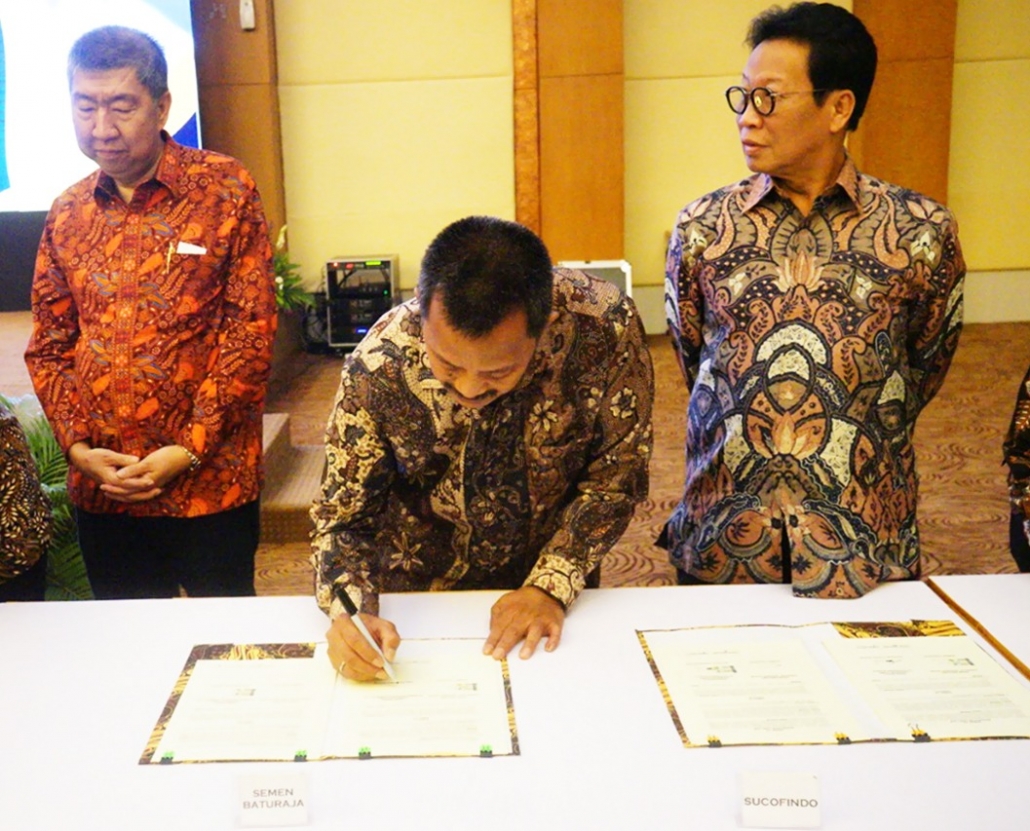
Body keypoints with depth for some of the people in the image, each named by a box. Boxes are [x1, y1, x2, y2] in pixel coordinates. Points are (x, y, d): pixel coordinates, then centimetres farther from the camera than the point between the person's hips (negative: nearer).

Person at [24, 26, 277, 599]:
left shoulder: (226, 190, -6)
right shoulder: (68, 213, 7)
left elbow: (253, 329, -10)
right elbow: (48, 346, 10)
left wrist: (189, 449, -13)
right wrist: (77, 446, -5)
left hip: (210, 483, -4)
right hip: (100, 486, 4)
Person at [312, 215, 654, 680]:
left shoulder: (605, 328, -26)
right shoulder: (378, 367, -25)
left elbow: (615, 480, -11)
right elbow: (343, 516, -12)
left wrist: (552, 587, -20)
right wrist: (348, 611, -31)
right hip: (420, 595, 0)